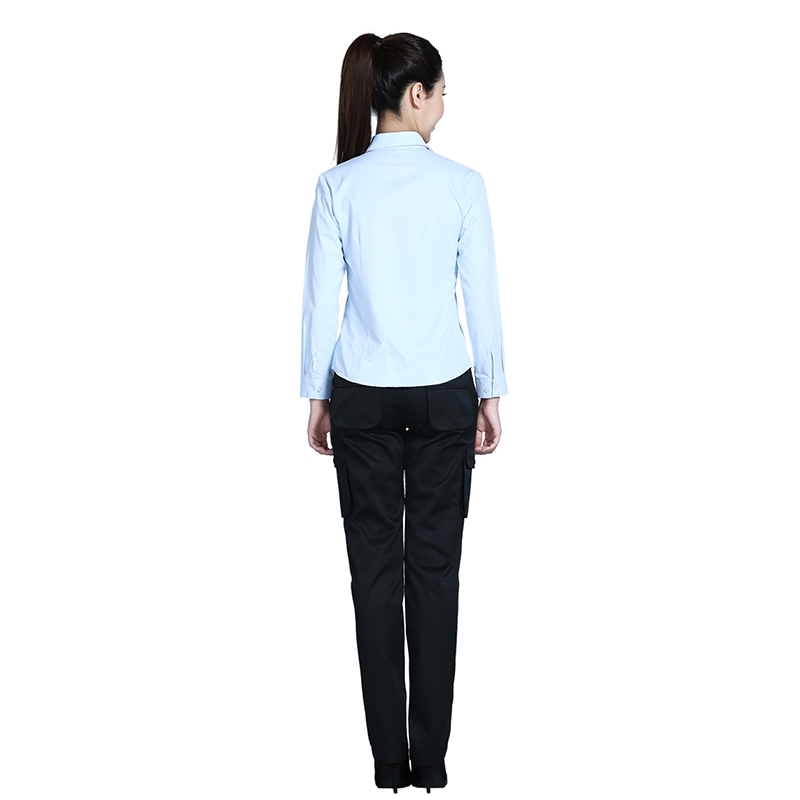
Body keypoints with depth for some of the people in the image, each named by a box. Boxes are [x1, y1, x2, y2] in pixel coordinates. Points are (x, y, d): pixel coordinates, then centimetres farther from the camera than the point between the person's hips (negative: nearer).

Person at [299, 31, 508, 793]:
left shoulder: (338, 184, -5)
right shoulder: (461, 183, -7)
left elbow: (320, 299, -2)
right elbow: (481, 297, -4)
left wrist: (317, 396, 8)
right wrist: (491, 393, 6)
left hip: (362, 394, 1)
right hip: (442, 393, -1)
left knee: (375, 565, 7)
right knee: (434, 566, 6)